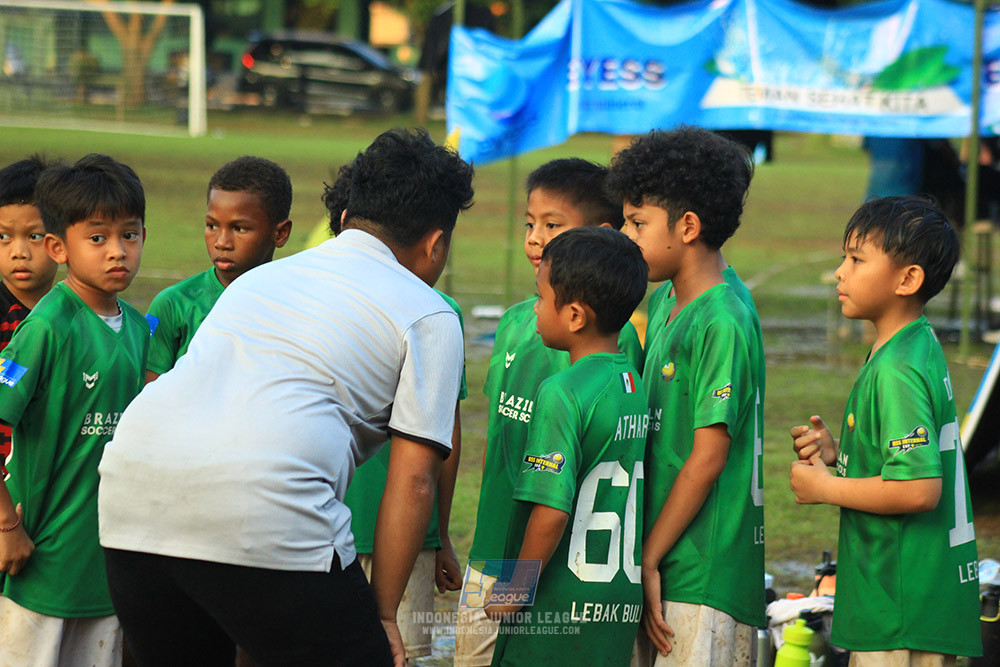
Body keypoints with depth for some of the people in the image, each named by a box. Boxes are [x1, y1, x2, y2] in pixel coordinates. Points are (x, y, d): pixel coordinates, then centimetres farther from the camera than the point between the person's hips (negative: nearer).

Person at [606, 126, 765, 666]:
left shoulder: (723, 324, -13)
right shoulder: (670, 313, 14)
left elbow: (708, 457, -16)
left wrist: (648, 559, -12)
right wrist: (643, 558, 12)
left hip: (704, 578, -8)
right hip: (659, 570, 8)